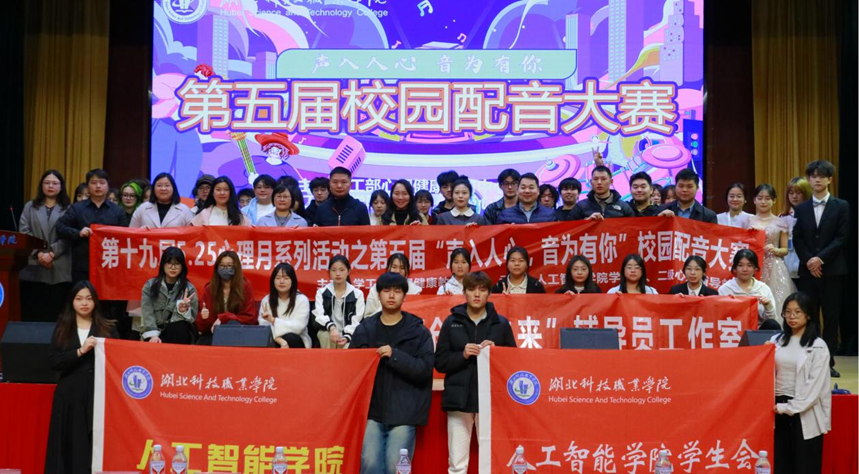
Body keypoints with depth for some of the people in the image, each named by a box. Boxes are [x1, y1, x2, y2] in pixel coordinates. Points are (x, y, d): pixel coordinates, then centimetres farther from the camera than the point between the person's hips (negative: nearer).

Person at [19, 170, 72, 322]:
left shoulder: (68, 209, 8)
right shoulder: (30, 207, 15)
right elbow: (23, 232, 4)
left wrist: (51, 254, -13)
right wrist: (38, 253, -10)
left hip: (59, 269, -2)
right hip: (33, 267, 2)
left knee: (56, 311, -3)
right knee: (31, 311, 0)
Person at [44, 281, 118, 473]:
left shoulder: (107, 329, 7)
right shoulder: (62, 329, 8)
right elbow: (53, 362, -3)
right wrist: (80, 351, -14)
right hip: (70, 395, 1)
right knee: (71, 445, 1)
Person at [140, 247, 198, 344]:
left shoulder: (189, 288, 5)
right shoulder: (150, 285, 6)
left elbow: (192, 318, 1)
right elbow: (147, 313, -5)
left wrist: (184, 310, -21)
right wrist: (152, 335, -21)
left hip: (180, 334, 2)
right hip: (156, 332, -2)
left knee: (179, 327, -33)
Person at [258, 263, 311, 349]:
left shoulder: (302, 300, -4)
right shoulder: (266, 300, 3)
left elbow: (298, 327, -16)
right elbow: (264, 326, -11)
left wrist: (273, 320, -26)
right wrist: (280, 340, -31)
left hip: (296, 342, -2)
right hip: (275, 342, 2)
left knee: (289, 338, -36)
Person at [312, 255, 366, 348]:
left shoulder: (357, 294, 5)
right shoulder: (321, 292, 7)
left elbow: (356, 321, -5)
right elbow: (319, 315, -11)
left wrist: (346, 337, -26)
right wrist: (332, 327, -32)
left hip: (348, 334, 0)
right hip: (327, 332, 0)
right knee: (327, 335, -36)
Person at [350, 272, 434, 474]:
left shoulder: (418, 331, 3)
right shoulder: (364, 329, 9)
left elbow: (425, 368, -6)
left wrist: (394, 355, -17)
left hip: (404, 412, -2)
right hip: (372, 411, 2)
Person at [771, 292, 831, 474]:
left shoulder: (818, 347, -4)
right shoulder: (777, 341, 8)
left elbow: (814, 385, -10)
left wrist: (788, 407, -14)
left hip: (805, 414, -4)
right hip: (778, 410, 4)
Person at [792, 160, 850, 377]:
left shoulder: (841, 206, 3)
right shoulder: (801, 208, 10)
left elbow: (842, 237, -4)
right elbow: (797, 239, 5)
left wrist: (821, 258, -13)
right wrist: (809, 261, -10)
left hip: (832, 269, -2)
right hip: (807, 269, 2)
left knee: (831, 317, 1)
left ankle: (828, 361, 7)